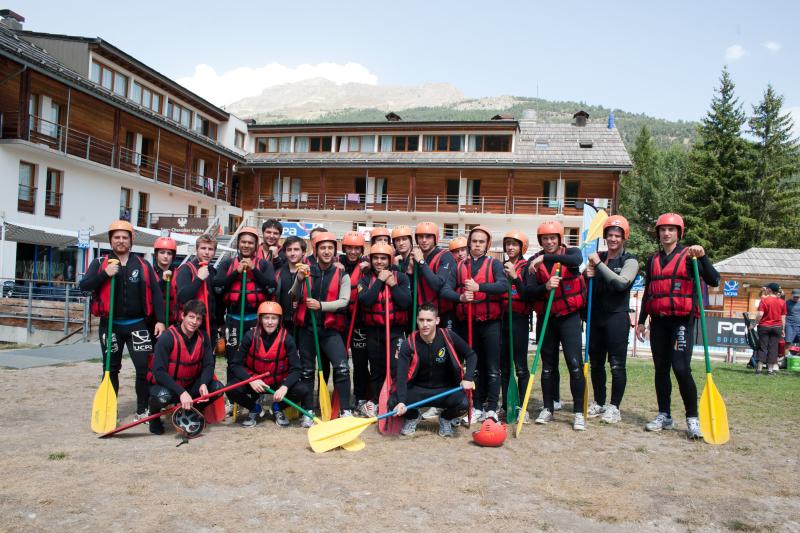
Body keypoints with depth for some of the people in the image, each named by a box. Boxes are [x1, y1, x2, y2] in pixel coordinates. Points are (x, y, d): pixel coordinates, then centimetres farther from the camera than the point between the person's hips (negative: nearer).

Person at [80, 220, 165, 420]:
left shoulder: (143, 265, 7)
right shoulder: (100, 263, 6)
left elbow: (155, 293, 3)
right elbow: (84, 286, -5)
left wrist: (159, 320, -5)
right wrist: (105, 274, -20)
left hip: (138, 325, 0)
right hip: (110, 325, 0)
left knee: (145, 366, -5)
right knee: (111, 369, 11)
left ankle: (142, 410, 8)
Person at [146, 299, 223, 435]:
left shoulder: (203, 337, -4)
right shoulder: (167, 338, -20)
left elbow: (208, 365, -5)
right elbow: (159, 372, -25)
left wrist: (203, 384, -27)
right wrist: (181, 392, -33)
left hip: (189, 386, 5)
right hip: (166, 385, -5)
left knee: (217, 387, -17)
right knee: (162, 396, -38)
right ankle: (154, 417, 1)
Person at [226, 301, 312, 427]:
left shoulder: (286, 339, -14)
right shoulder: (251, 336, -13)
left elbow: (296, 369, -15)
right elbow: (234, 364, -12)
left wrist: (285, 387, -33)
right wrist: (251, 380, -28)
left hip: (278, 382, 0)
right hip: (254, 382, 0)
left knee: (303, 390, -26)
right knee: (232, 389, -27)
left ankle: (277, 408, 7)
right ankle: (255, 409, 6)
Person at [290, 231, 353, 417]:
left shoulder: (342, 275, 0)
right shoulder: (306, 270, 4)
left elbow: (343, 301, -10)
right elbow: (293, 297, 1)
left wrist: (321, 305, -23)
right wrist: (299, 280, -18)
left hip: (330, 328, -2)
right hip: (307, 327, 2)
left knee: (342, 367, -16)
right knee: (307, 370, 12)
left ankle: (345, 410, -6)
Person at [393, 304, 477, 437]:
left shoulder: (448, 337, -12)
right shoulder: (409, 344, -14)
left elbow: (471, 355, 3)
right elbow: (401, 375, -22)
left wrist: (468, 379, -12)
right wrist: (401, 402, -37)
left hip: (445, 390, 0)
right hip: (418, 390, 0)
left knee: (463, 403, -30)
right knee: (394, 402, -26)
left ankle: (445, 418, 10)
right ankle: (413, 417, 13)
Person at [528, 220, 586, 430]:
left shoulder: (571, 252, -3)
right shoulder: (534, 261, 3)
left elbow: (577, 260, -29)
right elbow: (531, 292, -6)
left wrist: (546, 258, -34)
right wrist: (546, 287, -26)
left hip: (569, 316, -3)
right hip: (545, 317, 3)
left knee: (575, 363, -10)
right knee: (548, 365, 11)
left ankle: (578, 412, -3)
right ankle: (548, 408, 21)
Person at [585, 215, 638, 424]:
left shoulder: (630, 261, -3)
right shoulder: (598, 257, 12)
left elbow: (621, 283, -21)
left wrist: (600, 265, -18)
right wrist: (587, 276, -5)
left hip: (617, 316, -5)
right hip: (596, 315, 6)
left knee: (617, 364, -2)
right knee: (595, 362, 12)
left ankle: (614, 407, 8)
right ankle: (599, 403, 25)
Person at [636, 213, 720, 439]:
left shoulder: (689, 255, 1)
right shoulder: (653, 260, 15)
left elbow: (713, 281, -11)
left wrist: (702, 257, -24)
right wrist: (641, 321, 17)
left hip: (682, 319, -5)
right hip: (659, 321, 5)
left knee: (681, 368, -14)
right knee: (661, 369, 8)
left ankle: (693, 418, -2)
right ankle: (664, 415, 17)